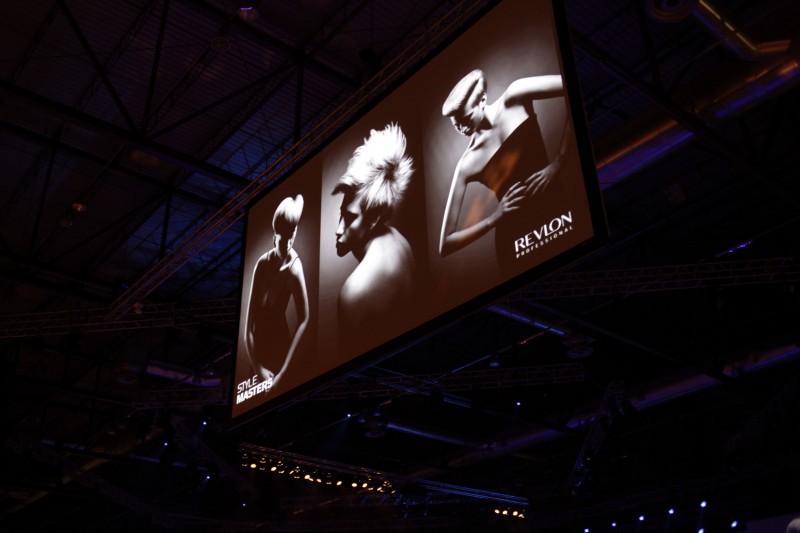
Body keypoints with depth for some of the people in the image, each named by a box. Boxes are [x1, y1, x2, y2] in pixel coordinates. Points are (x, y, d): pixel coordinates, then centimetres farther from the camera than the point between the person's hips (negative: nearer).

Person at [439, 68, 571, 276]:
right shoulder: (467, 165, -9)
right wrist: (495, 217, -18)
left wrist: (557, 163, -15)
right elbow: (445, 245, -8)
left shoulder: (514, 99, -7)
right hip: (514, 240, -1)